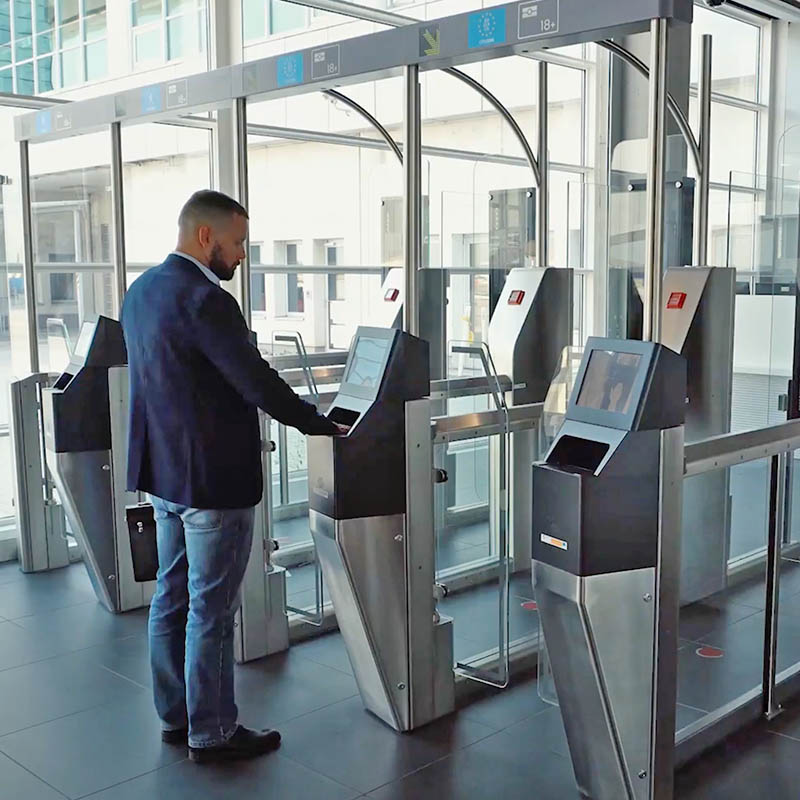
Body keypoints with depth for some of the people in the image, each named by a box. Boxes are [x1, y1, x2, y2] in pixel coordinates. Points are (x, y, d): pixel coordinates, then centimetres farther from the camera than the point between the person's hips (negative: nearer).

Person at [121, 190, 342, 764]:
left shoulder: (142, 291, 9)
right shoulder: (204, 300, -22)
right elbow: (259, 384, -23)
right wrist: (327, 429, -13)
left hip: (164, 470, 10)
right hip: (213, 479, -10)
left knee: (172, 596, 17)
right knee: (212, 609, 2)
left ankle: (175, 716, 30)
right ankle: (212, 733, 16)